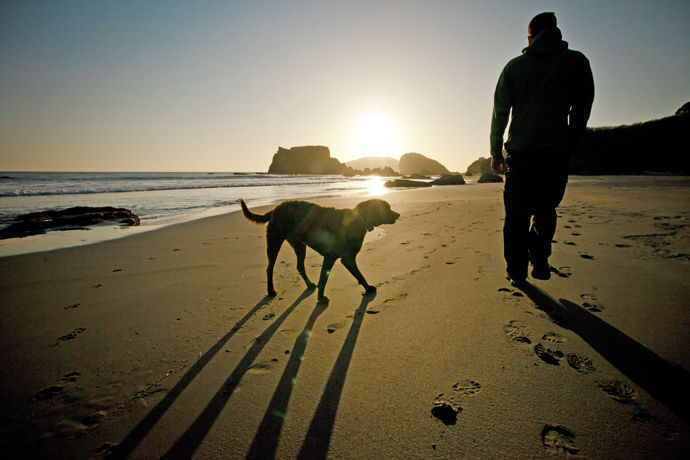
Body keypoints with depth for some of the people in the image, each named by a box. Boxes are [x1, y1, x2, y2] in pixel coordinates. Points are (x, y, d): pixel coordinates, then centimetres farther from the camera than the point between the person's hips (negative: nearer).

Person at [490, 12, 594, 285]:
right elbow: (582, 110, 9)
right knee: (545, 210, 18)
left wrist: (496, 152, 11)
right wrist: (569, 146, 18)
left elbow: (500, 112, 6)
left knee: (517, 214, 8)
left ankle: (517, 271, 10)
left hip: (519, 152, 0)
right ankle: (540, 261, 8)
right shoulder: (577, 61, 7)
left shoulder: (514, 66, 7)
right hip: (556, 152, 0)